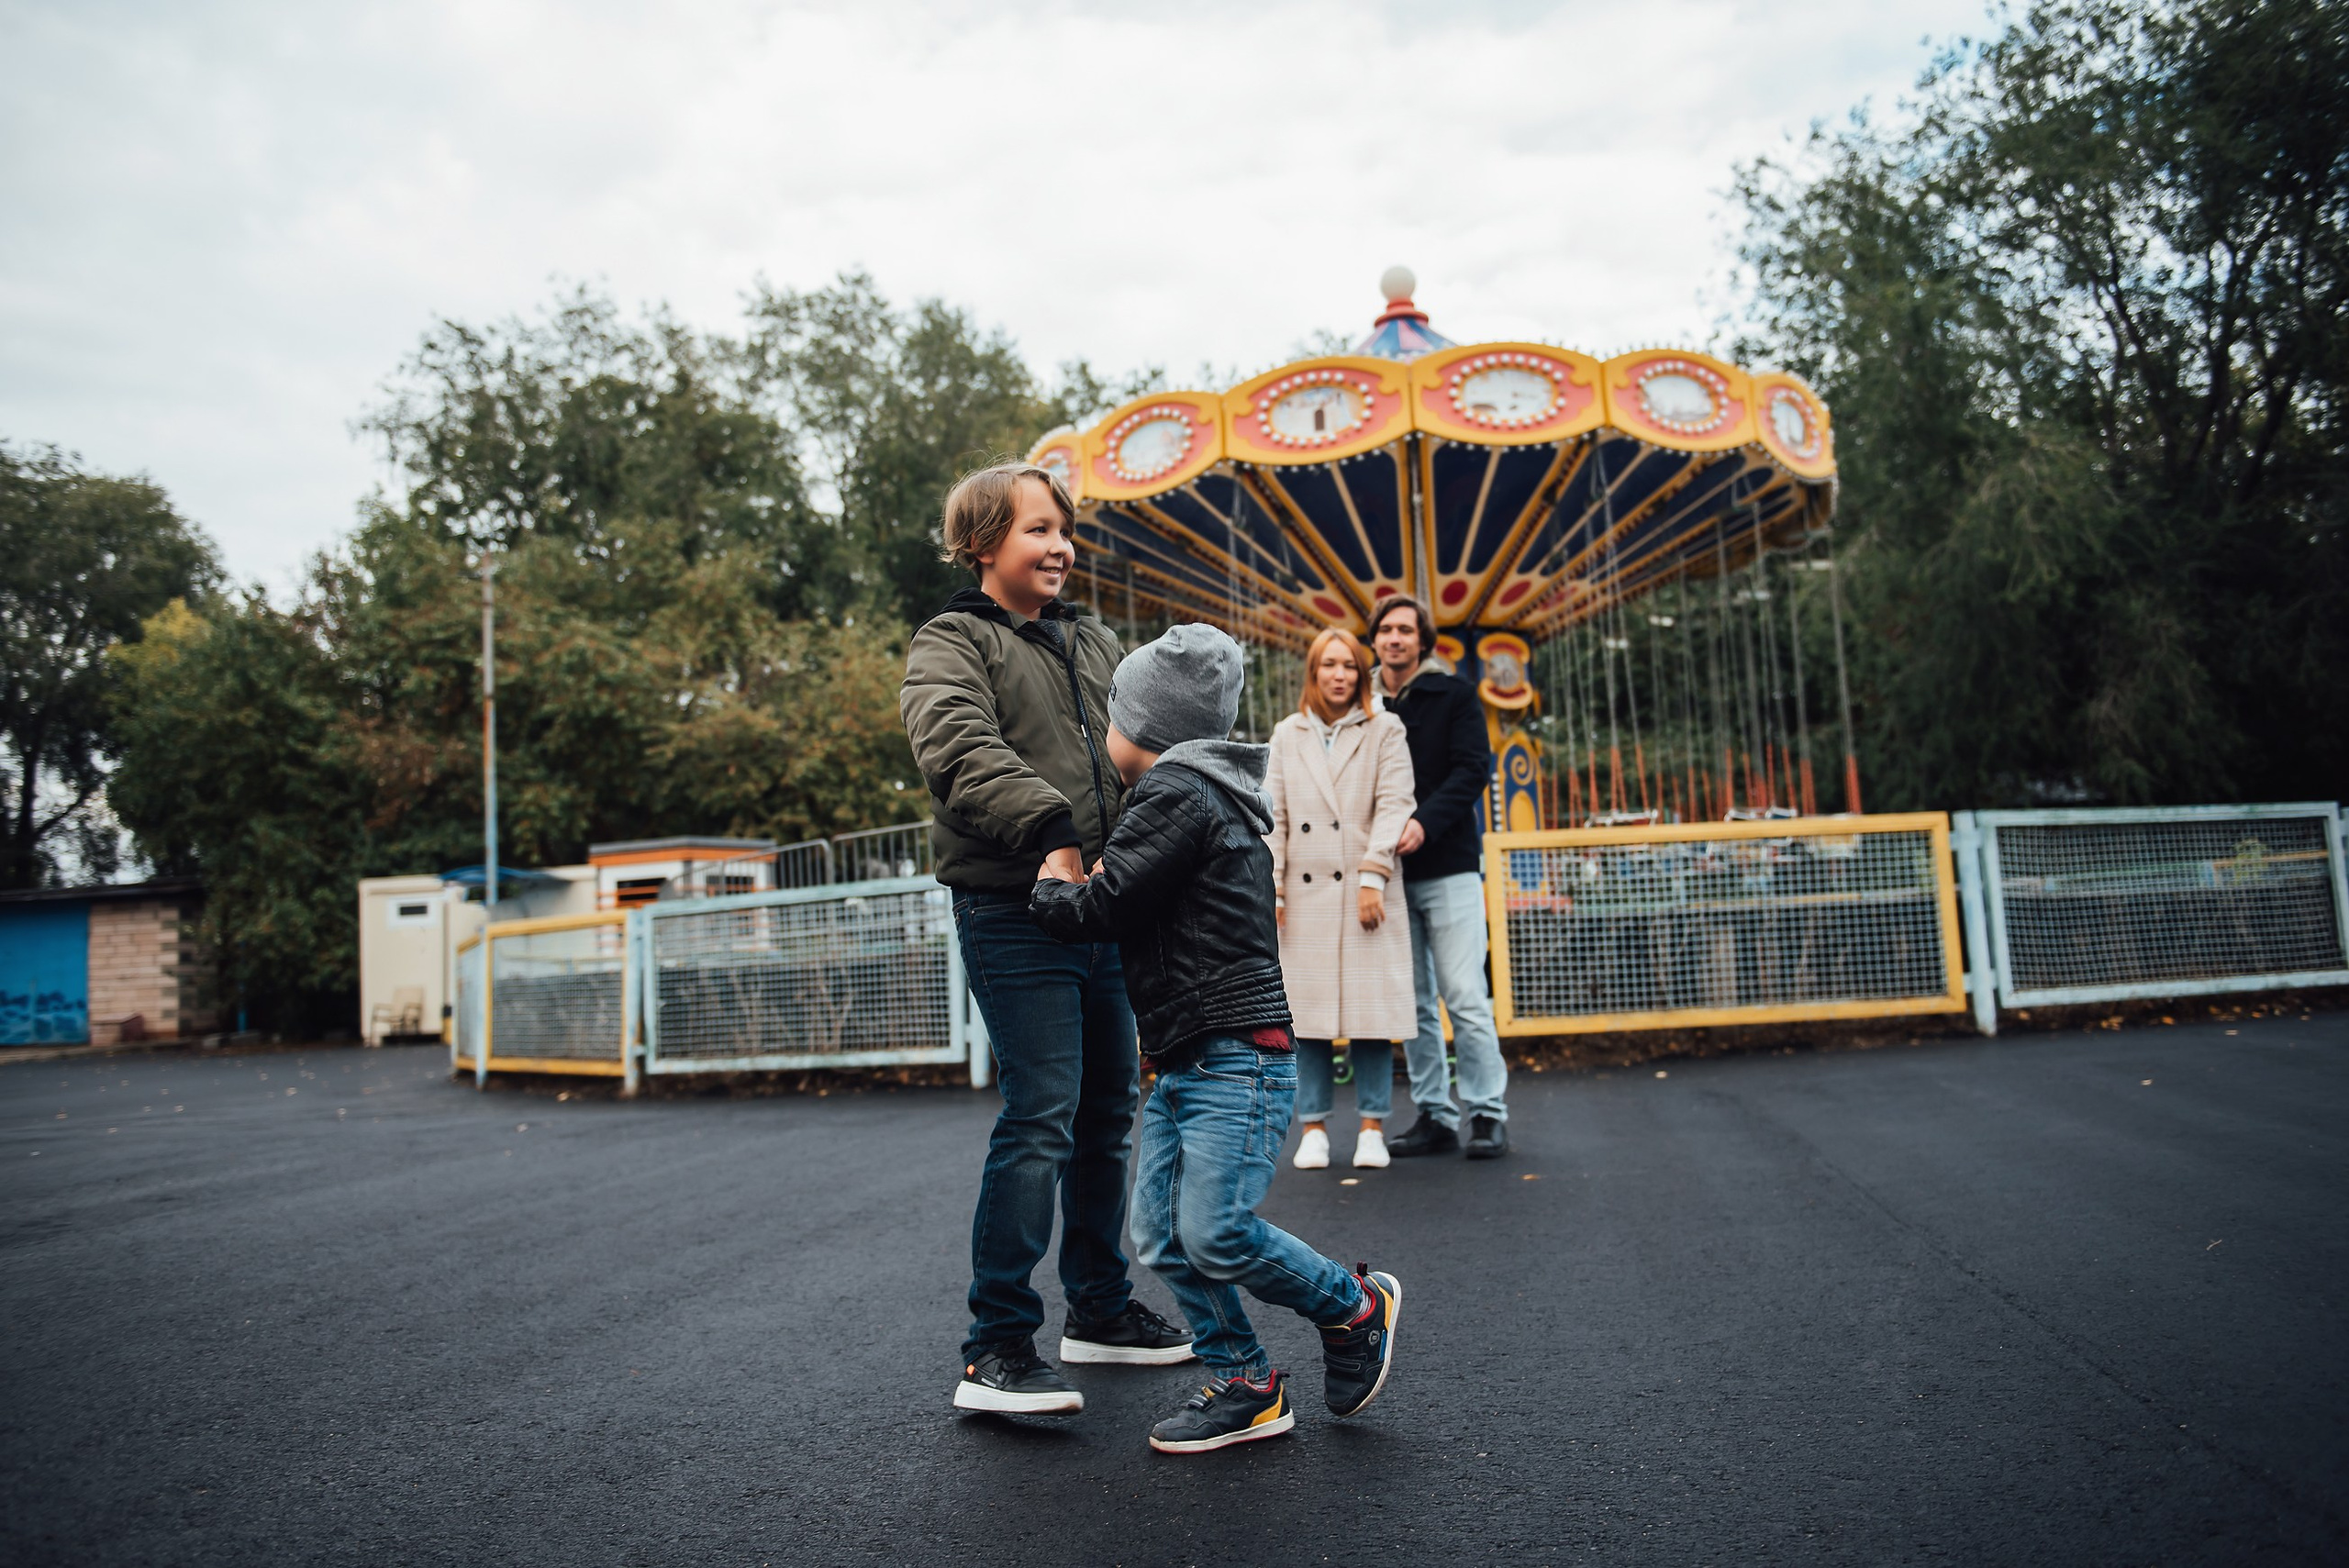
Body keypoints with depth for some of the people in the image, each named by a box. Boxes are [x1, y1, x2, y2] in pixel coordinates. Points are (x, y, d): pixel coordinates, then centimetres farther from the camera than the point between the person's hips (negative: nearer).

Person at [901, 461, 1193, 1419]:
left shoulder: (1093, 642, 20)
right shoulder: (952, 646, -2)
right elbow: (962, 748, -21)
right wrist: (1049, 833, -32)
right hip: (1015, 916, -7)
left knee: (1108, 1115, 14)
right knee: (1040, 1121, -12)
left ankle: (1100, 1311, 29)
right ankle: (997, 1350, -3)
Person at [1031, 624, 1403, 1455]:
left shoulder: (1176, 792, -12)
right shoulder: (1207, 792, 21)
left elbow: (1103, 909, -15)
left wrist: (1049, 891, 3)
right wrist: (1084, 884, 18)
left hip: (1238, 1058, -10)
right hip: (1182, 1063, 10)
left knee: (1215, 1234, -13)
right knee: (1162, 1234, 5)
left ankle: (1356, 1306, 10)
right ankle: (1245, 1385, 12)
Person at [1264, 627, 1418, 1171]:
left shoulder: (1384, 731, 7)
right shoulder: (1287, 735, 14)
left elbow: (1393, 805, -3)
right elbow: (1273, 815, 10)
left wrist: (1373, 877, -13)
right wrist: (1270, 888, 0)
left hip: (1364, 892, -2)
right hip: (1305, 894, 2)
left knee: (1371, 1008, -2)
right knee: (1307, 1011, 1)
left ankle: (1372, 1128, 8)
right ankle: (1313, 1128, 10)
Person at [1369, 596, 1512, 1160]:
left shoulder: (1453, 695, 3)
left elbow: (1473, 769, -7)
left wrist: (1424, 822, -21)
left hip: (1447, 866, -3)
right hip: (1390, 873, 4)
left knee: (1465, 998, -5)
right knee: (1412, 1005, 6)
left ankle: (1487, 1114, 4)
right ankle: (1434, 1116, 14)